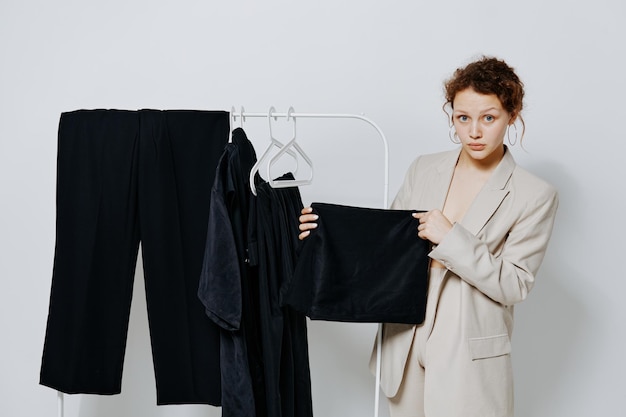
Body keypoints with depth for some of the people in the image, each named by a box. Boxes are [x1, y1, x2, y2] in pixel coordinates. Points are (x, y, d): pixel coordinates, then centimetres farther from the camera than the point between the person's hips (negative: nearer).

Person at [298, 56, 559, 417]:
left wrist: (452, 238, -20)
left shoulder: (535, 196, -9)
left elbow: (513, 285, -12)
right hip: (406, 343, 4)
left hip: (468, 358, -4)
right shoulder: (425, 170, 3)